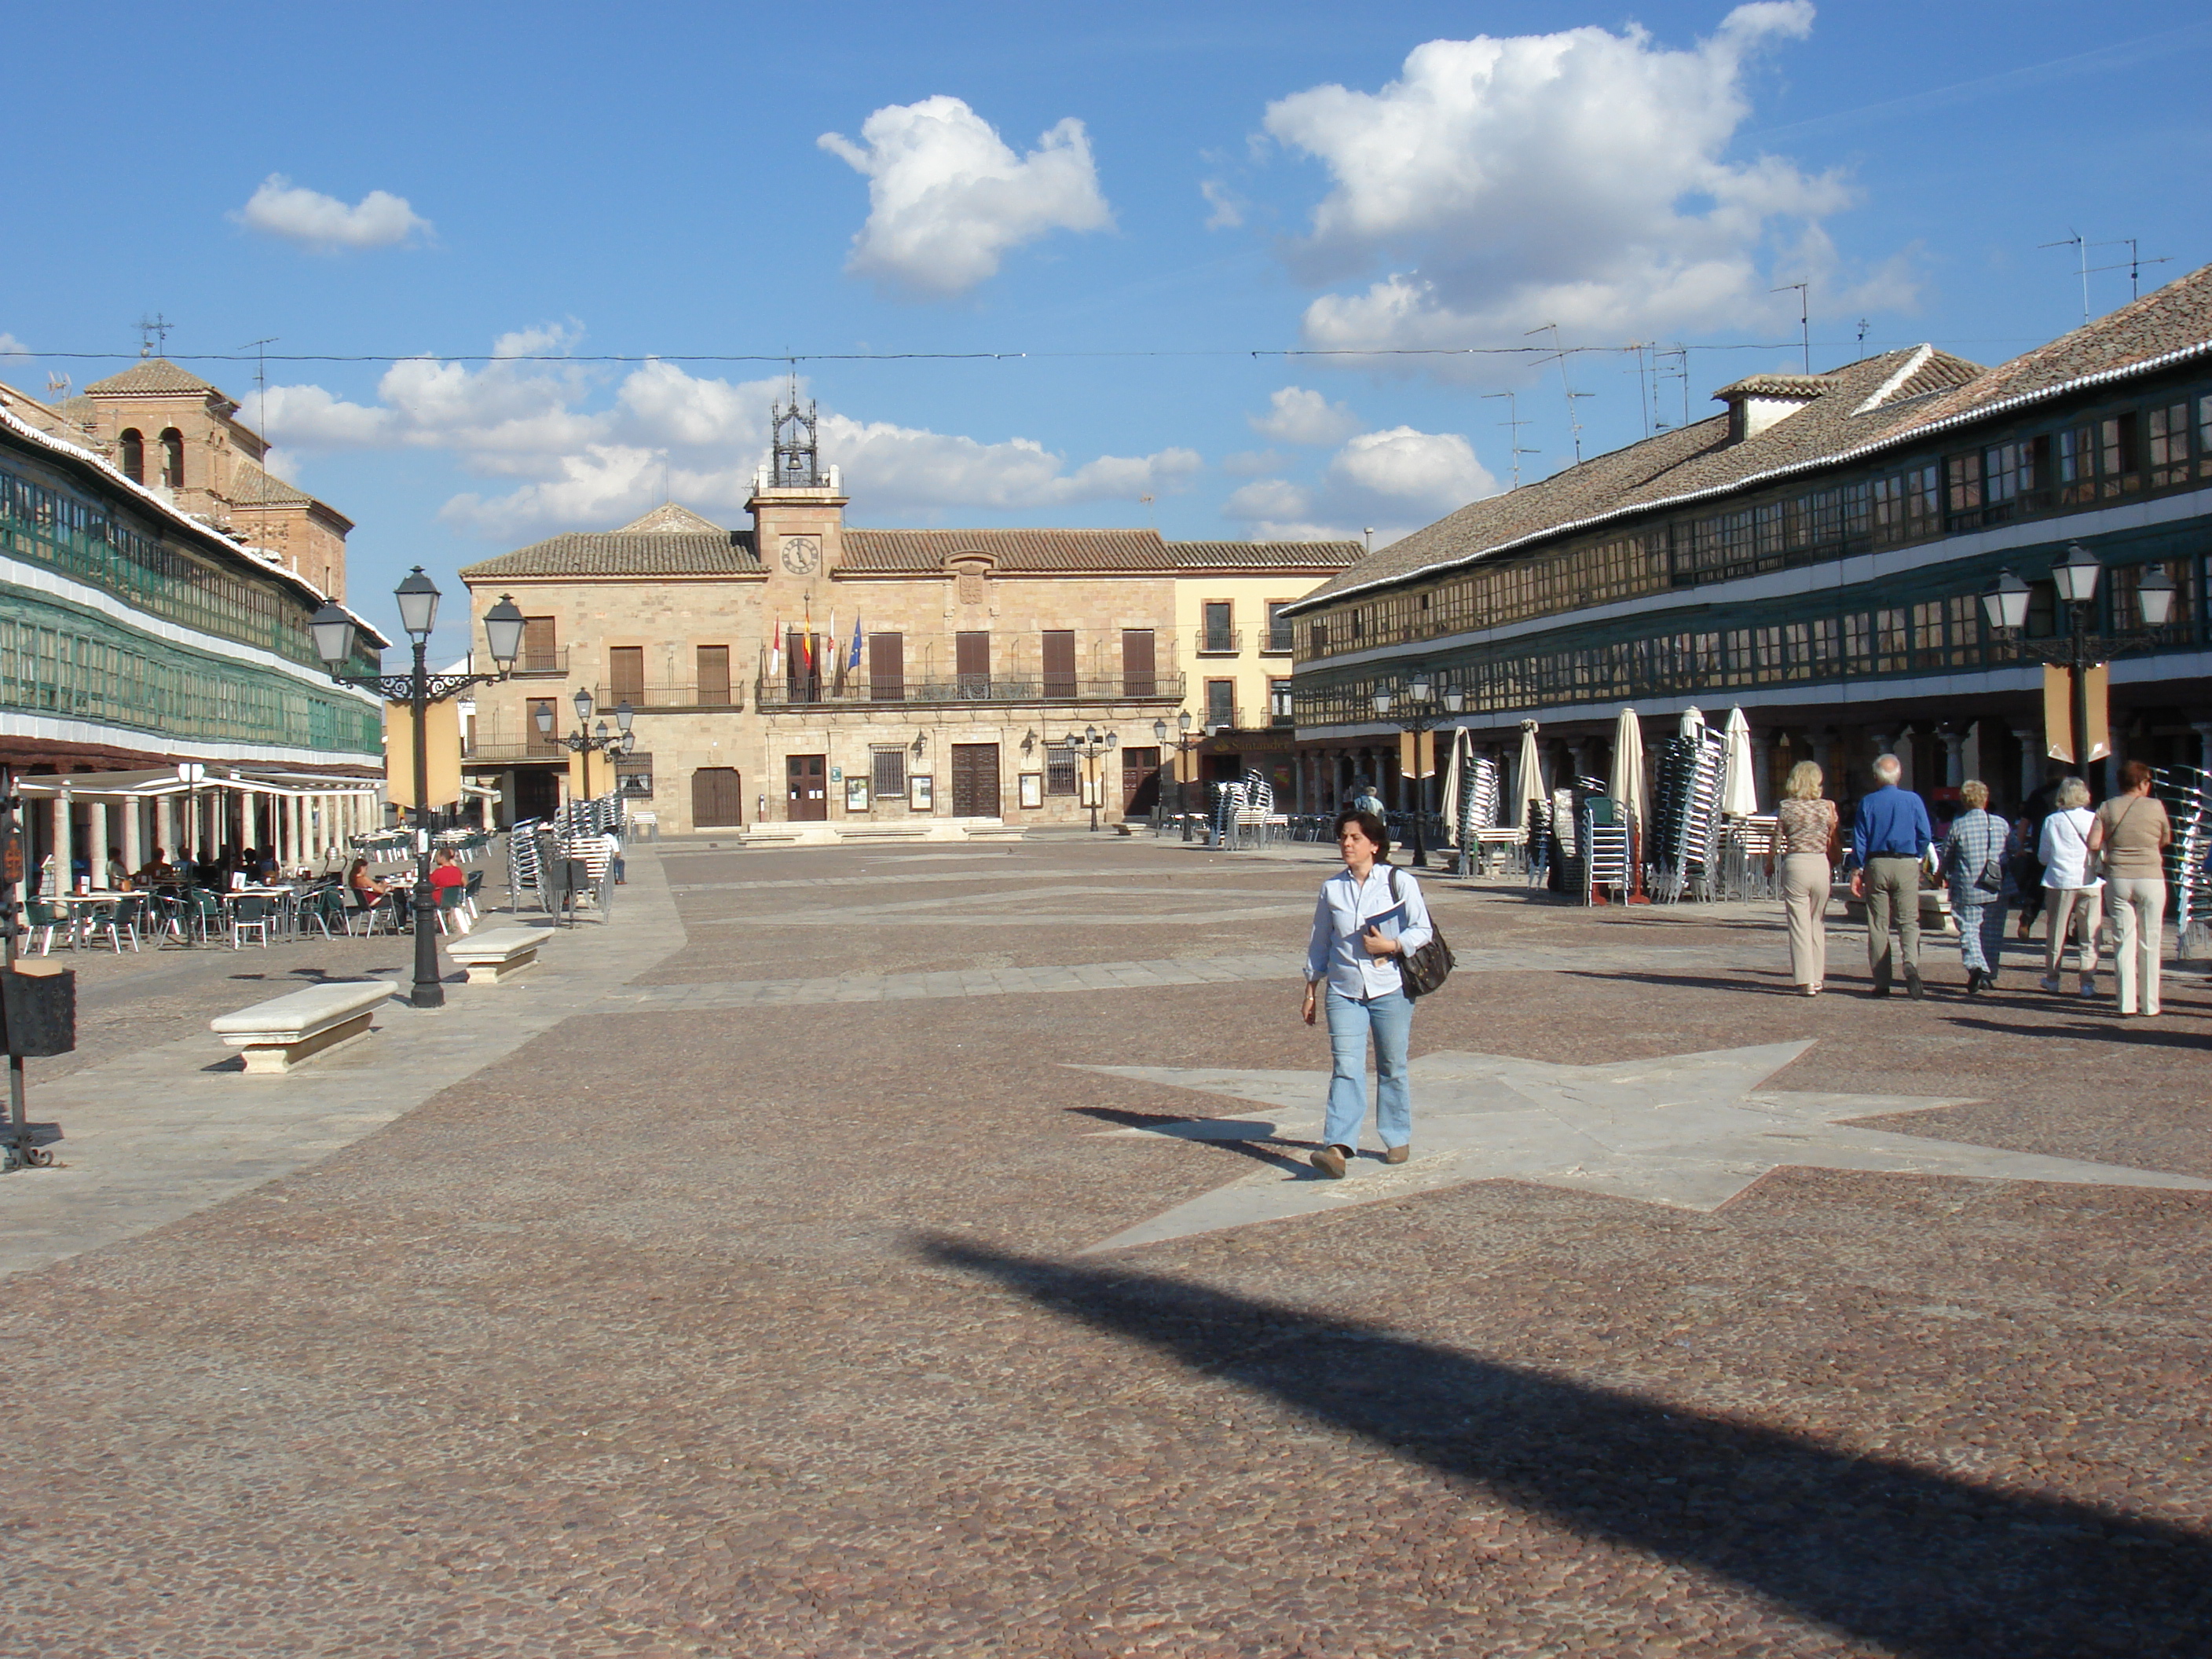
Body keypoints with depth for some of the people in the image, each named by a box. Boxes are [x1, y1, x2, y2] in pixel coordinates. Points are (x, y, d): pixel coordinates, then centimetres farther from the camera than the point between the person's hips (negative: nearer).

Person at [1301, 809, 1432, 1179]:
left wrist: (1391, 946, -18)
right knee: (1345, 1068, -11)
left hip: (1390, 990, -1)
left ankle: (1398, 1140, 25)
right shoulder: (1332, 888, 7)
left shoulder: (1400, 882, -2)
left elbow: (1423, 930, -2)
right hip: (1344, 992, 2)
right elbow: (1320, 941, 15)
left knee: (1392, 1068, 9)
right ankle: (1338, 1147, -20)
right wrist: (1311, 988, 14)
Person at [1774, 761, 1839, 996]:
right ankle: (1817, 977, 21)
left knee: (1799, 924, 1)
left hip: (1795, 864, -2)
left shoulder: (1786, 807, -3)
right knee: (1818, 923, 16)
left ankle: (1806, 981, -2)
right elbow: (1832, 842, 6)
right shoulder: (1827, 807, 1)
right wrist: (1834, 867, 21)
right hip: (1821, 864, 2)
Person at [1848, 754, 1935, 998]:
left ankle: (1882, 983, 5)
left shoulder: (1868, 803, 2)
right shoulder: (1913, 800, 1)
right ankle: (1910, 963, -26)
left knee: (1878, 925, 6)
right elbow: (1926, 836, -1)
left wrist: (1857, 871, 5)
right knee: (1909, 921, 2)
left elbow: (1859, 840, 0)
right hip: (1907, 865, 0)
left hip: (1876, 865, 0)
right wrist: (1917, 858, 15)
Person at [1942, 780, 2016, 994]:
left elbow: (1946, 857, 2)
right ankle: (1990, 975, 18)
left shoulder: (1958, 825, -7)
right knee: (1992, 933, 13)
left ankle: (1976, 966, -24)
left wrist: (1946, 878, 21)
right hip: (1996, 890, 3)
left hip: (1967, 890, -3)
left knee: (1968, 930, 0)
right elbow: (2015, 849, 12)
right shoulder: (2001, 823, 0)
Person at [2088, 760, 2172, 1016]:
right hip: (2150, 878, -1)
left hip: (2118, 880, 1)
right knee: (2149, 944, 8)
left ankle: (2127, 1004, 2)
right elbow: (2166, 839, 10)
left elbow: (2093, 844, -7)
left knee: (2124, 942, 4)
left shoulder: (2107, 808, 0)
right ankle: (2150, 1003, 14)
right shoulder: (2155, 806, -3)